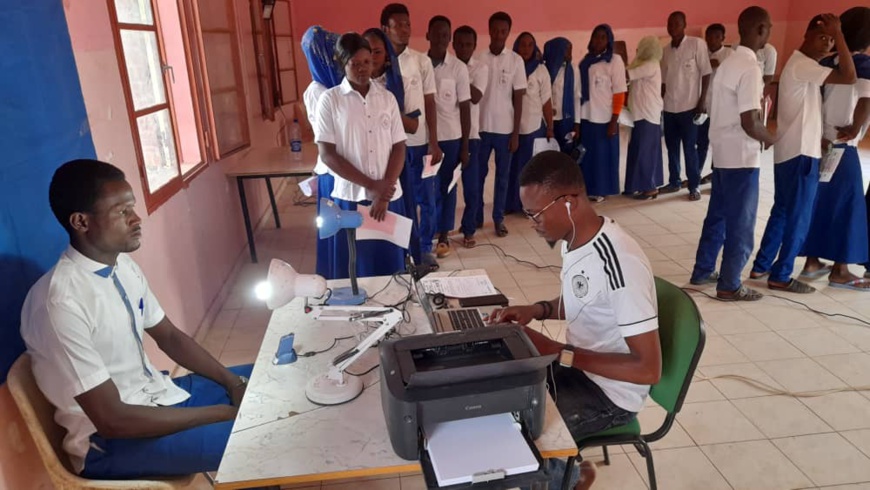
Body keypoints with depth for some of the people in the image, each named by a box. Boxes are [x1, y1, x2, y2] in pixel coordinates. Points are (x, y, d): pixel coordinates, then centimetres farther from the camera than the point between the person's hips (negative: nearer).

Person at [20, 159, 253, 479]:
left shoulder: (124, 267, -2)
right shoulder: (60, 302, -27)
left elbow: (169, 337, 9)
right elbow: (112, 419, -26)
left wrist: (233, 383, -3)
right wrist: (224, 413, -21)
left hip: (155, 395, 8)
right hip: (110, 441, -8)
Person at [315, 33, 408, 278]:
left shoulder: (387, 98, 5)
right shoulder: (330, 100, -3)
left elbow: (399, 148, 3)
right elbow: (328, 154, -8)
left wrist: (384, 193, -9)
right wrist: (372, 186, -13)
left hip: (389, 197, 3)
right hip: (350, 198, -2)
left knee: (391, 266, 10)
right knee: (355, 269, 6)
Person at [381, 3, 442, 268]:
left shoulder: (422, 61, 3)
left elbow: (430, 104, 3)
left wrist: (434, 143, -3)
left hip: (420, 142, 2)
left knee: (426, 198, 8)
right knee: (400, 199, 7)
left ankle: (425, 247, 24)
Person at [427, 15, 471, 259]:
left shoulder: (459, 68, -2)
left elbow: (465, 109, 0)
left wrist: (465, 146, -2)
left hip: (450, 137, 0)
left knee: (446, 187, 8)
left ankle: (443, 235, 19)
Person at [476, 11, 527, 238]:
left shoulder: (516, 60, -1)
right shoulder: (478, 59, -1)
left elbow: (518, 99, 0)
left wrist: (516, 132, -4)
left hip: (505, 129, 0)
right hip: (481, 127, 0)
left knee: (503, 176, 7)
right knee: (478, 174, 8)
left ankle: (499, 218, 18)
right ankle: (477, 216, 22)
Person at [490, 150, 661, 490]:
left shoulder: (621, 263, -31)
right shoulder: (574, 239, -3)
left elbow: (649, 369, -27)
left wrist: (557, 353, -26)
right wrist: (538, 310, -3)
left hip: (611, 392, -8)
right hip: (577, 365, 8)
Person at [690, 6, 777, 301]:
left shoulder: (728, 63, 10)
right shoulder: (750, 68, -18)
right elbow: (750, 123, -22)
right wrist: (772, 140, -5)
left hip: (722, 153, 9)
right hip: (741, 157, -9)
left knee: (718, 216, 18)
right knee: (740, 224, 2)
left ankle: (703, 272, 28)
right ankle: (729, 286, 12)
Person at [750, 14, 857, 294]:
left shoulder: (804, 65, 16)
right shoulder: (802, 66, -16)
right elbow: (849, 77, -27)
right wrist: (838, 32, -22)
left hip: (790, 151, 10)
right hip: (800, 153, -10)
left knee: (782, 212, 16)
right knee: (798, 218, -1)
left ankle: (761, 266, 23)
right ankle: (780, 276, 8)